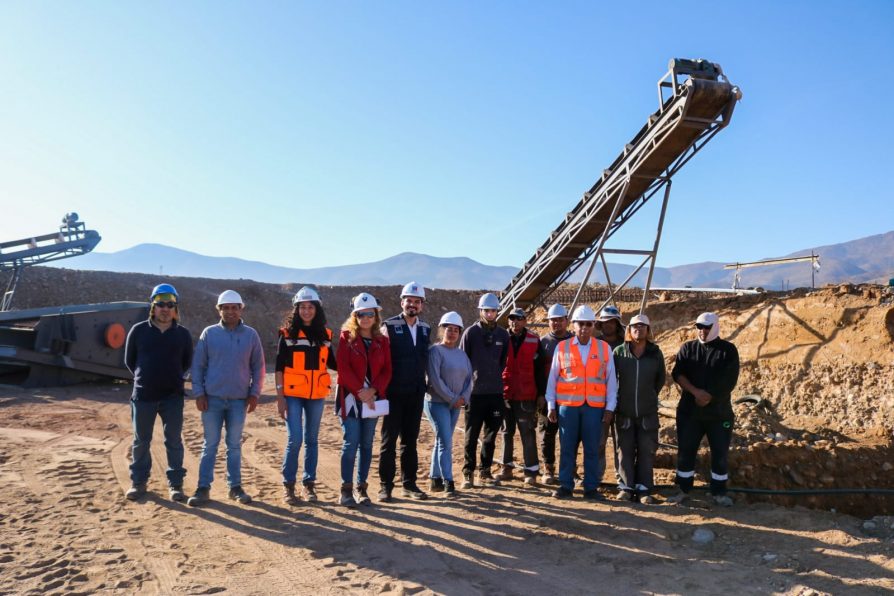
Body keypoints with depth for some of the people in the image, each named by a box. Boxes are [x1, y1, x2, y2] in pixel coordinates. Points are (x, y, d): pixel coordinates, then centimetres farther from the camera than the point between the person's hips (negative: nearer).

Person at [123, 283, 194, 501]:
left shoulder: (183, 334, 0)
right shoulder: (138, 330, -2)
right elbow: (129, 361, 9)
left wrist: (173, 379, 8)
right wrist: (145, 378, 10)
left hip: (173, 397, 0)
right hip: (143, 396, 0)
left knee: (174, 441, 5)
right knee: (141, 441, 11)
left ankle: (175, 483, 15)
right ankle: (138, 481, 25)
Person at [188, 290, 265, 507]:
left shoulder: (251, 335, 3)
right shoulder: (209, 333, 1)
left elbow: (258, 366, 5)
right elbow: (198, 365, 2)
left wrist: (255, 393, -1)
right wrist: (198, 393, -4)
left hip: (239, 400, 1)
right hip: (212, 399, -1)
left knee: (235, 445, 9)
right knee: (210, 445, 4)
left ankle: (235, 487, 18)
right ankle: (204, 488, 11)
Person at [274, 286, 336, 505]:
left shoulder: (325, 334, 6)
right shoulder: (288, 333, -2)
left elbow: (332, 363, 13)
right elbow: (279, 367, -2)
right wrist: (280, 396, -7)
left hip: (317, 395, 3)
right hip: (293, 394, -3)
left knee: (311, 440, 10)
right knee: (294, 439, -7)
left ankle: (309, 484, 20)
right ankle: (288, 484, 9)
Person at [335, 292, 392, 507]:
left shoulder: (382, 341, 8)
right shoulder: (346, 338, -1)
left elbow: (387, 370, 3)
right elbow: (343, 368, -9)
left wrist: (373, 390, -12)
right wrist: (360, 391, -17)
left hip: (373, 399, 4)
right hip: (350, 398, -3)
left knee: (366, 444, 8)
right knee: (351, 443, -5)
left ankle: (361, 487, 17)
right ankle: (346, 489, 4)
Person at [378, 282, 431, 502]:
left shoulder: (425, 328, 11)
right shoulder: (389, 326, -6)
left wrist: (421, 384, 11)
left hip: (416, 393, 5)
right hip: (394, 393, -5)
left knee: (410, 441, 12)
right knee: (389, 440, 2)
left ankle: (409, 484, 21)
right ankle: (386, 486, 10)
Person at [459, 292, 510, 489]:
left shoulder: (503, 335, 7)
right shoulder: (471, 332, -3)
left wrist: (494, 377, 13)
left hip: (495, 392, 3)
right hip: (474, 392, -3)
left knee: (491, 434, 9)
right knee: (471, 435, 2)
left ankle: (485, 471, 20)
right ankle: (468, 472, 11)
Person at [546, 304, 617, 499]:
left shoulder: (604, 348, 5)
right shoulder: (562, 347, 4)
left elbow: (611, 380, 7)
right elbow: (552, 378, 7)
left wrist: (610, 407, 3)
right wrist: (551, 405, 4)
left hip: (594, 406, 0)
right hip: (567, 405, 0)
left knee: (592, 448, 3)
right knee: (567, 447, 4)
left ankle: (591, 487, 13)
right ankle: (565, 486, 13)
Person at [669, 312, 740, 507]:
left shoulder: (728, 350, 0)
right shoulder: (687, 348, 7)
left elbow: (729, 381, -7)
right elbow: (677, 373, -4)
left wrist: (709, 397, -13)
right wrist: (695, 392, -18)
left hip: (719, 412, -1)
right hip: (689, 410, 2)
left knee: (720, 453, 4)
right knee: (685, 450, 5)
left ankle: (719, 492, 17)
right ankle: (683, 489, 17)